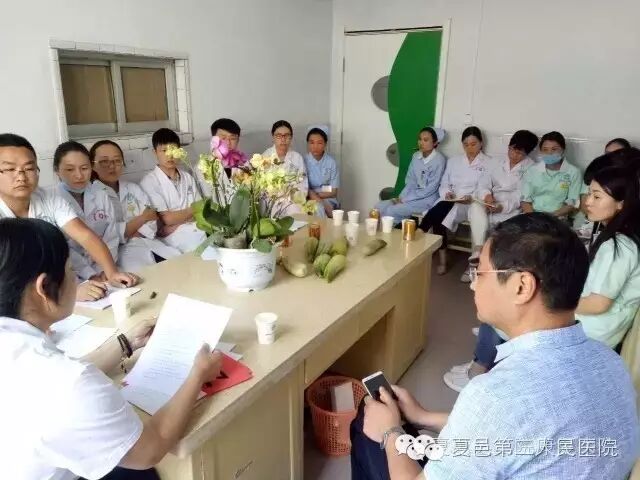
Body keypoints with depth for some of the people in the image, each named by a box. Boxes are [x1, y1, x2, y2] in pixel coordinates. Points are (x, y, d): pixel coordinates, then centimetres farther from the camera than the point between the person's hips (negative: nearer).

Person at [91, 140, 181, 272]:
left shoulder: (134, 188, 15)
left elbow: (151, 226, 6)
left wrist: (128, 234, -13)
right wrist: (142, 218, -2)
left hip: (149, 244, 5)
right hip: (118, 251, -5)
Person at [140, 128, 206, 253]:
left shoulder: (188, 177, 13)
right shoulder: (149, 182, -3)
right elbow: (167, 219, -7)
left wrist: (174, 227, -7)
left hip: (203, 236, 5)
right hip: (177, 243, -5)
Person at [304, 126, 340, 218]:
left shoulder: (331, 163, -3)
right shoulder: (303, 161, -2)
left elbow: (333, 192, -2)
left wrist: (312, 193, -12)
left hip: (328, 200, 0)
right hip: (308, 200, 0)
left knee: (318, 207, -32)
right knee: (317, 207, -33)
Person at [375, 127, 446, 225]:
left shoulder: (439, 160, -13)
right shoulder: (416, 156, 8)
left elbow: (431, 189, -16)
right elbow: (410, 181, 10)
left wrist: (405, 199, -17)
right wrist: (401, 197, -8)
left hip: (427, 199, -7)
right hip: (412, 195, 7)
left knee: (391, 211, -24)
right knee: (380, 207, -10)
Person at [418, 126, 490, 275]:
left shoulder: (488, 163, 8)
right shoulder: (453, 161, 21)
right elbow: (444, 184, 17)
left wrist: (472, 198, -18)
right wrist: (447, 193, -6)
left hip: (472, 203, -4)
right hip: (450, 202, 4)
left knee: (437, 213, -32)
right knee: (437, 214, -31)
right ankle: (442, 260, -25)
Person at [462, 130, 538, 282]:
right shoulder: (495, 162, 14)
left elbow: (522, 195, -9)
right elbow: (482, 185, 5)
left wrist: (503, 206, -24)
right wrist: (486, 195, -18)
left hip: (511, 209, -3)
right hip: (490, 205, 3)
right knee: (476, 207, -29)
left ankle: (476, 260, -19)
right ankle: (477, 254, -32)